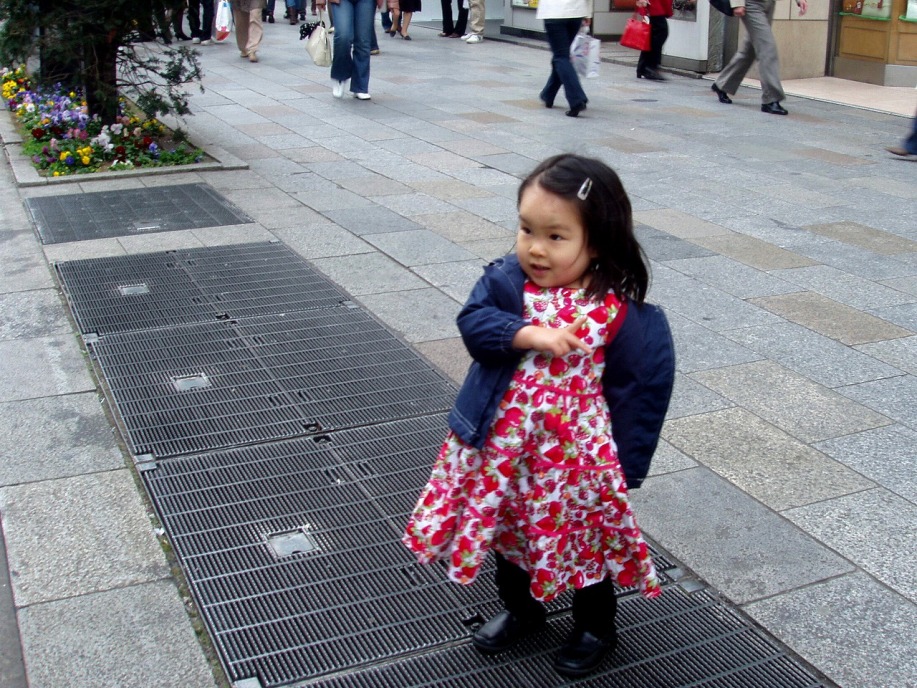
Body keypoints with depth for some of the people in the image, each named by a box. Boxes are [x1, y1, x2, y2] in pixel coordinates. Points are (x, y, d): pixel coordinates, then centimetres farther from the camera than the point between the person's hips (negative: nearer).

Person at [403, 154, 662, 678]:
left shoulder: (613, 307, -14)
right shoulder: (506, 280, -8)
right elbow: (473, 322, -20)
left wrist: (628, 461, -5)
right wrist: (530, 334, -33)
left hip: (574, 450, -3)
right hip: (501, 442, 3)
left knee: (586, 535, 15)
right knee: (508, 527, 22)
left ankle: (595, 626, 40)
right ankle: (521, 608, 48)